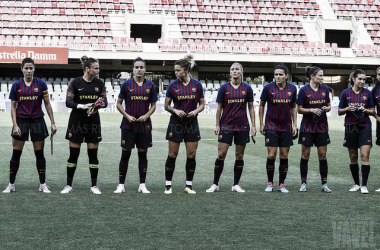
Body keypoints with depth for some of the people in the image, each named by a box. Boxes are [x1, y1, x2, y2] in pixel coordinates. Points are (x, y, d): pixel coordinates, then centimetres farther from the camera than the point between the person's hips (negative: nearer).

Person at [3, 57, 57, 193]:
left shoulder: (40, 84, 0)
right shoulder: (16, 85, 1)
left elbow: (47, 104, 4)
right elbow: (13, 106, 3)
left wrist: (52, 123, 1)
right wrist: (15, 125, -6)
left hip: (37, 121, 0)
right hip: (21, 121, 0)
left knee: (39, 153, 3)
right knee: (16, 154, 2)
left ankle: (43, 184, 12)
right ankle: (11, 184, 11)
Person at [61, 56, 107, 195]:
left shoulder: (99, 83, 5)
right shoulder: (75, 83, -4)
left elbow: (105, 102, 5)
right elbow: (68, 102, -8)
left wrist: (100, 104, -18)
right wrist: (81, 106, -25)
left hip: (93, 122, 2)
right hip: (77, 122, -2)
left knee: (93, 154, 3)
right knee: (73, 154, 2)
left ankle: (94, 185, 12)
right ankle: (69, 185, 12)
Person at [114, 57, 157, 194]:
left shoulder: (150, 85, 6)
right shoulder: (127, 84, 0)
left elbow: (153, 105, 11)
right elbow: (119, 103, 4)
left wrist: (146, 115, -6)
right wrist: (127, 116, -9)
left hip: (144, 125, 2)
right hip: (128, 125, -2)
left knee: (143, 154, 7)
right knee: (125, 154, 0)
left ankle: (142, 185, 14)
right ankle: (121, 185, 7)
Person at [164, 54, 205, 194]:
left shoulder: (197, 85, 1)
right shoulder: (173, 86, -1)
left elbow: (202, 104, 8)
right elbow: (166, 105, 5)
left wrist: (195, 111, -11)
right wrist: (175, 110, -14)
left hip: (192, 123, 1)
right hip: (176, 123, -1)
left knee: (191, 155, 2)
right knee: (172, 155, 0)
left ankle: (189, 185, 13)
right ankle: (168, 185, 9)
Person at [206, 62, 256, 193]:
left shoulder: (247, 88, 4)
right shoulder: (224, 88, 2)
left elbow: (251, 108, 9)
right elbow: (219, 107, 5)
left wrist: (253, 125, 4)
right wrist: (217, 125, 0)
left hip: (242, 126, 1)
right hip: (226, 126, -1)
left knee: (239, 156, 6)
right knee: (221, 154, -5)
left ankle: (236, 185, 15)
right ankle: (215, 184, 5)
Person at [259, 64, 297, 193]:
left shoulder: (292, 89, 1)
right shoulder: (268, 88, -6)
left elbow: (293, 107, 12)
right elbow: (261, 105, 5)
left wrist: (294, 124, 7)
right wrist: (261, 123, 2)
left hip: (286, 127, 2)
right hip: (271, 127, -2)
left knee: (284, 156, 4)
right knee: (271, 155, -5)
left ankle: (281, 184, 14)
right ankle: (270, 183, 10)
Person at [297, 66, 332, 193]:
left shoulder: (325, 89, 6)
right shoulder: (304, 90, -5)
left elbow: (329, 106, 15)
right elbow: (299, 109, -3)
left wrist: (326, 108, -7)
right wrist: (311, 110, -18)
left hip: (322, 127, 3)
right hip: (307, 127, -3)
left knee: (322, 155, 2)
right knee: (305, 155, 1)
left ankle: (324, 184, 9)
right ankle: (303, 183, 11)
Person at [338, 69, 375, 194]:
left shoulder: (368, 93, 2)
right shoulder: (346, 93, 2)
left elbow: (373, 112, 7)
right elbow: (340, 112, 7)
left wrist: (365, 110, -13)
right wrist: (348, 109, -12)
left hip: (365, 127, -1)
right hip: (350, 127, 1)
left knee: (364, 156, -10)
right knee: (353, 158, 7)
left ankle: (364, 185, -6)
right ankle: (356, 184, 20)